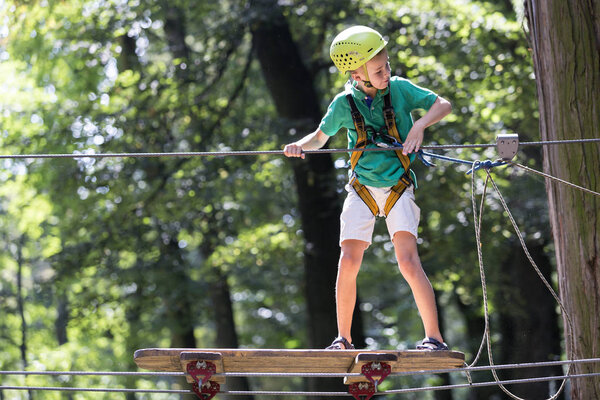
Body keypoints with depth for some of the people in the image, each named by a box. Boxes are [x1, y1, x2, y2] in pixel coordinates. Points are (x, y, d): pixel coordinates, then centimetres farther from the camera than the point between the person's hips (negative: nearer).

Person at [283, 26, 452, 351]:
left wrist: (420, 125, -23)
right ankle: (343, 339, 7)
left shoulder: (400, 89, -8)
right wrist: (299, 146, -11)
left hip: (398, 188, -2)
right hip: (362, 189, 2)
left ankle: (434, 337, -12)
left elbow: (443, 105, -5)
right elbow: (320, 137, 10)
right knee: (348, 262, -8)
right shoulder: (344, 104, -5)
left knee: (408, 262, -17)